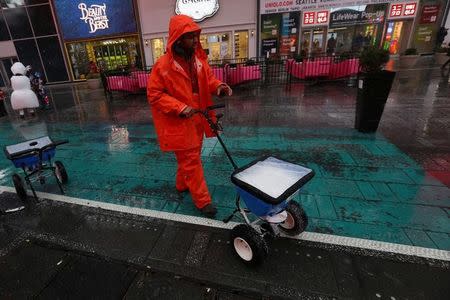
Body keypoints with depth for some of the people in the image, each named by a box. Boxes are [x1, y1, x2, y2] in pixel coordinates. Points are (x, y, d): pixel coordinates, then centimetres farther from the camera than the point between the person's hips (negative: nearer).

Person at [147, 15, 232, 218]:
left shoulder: (198, 59, 3)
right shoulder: (163, 65, -16)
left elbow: (208, 79, 14)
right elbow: (153, 94, -13)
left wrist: (219, 87, -10)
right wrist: (179, 108, -24)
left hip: (197, 119, 7)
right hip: (178, 123, -7)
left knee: (190, 157, 20)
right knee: (191, 161, 0)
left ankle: (182, 185, 43)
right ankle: (203, 201, 14)